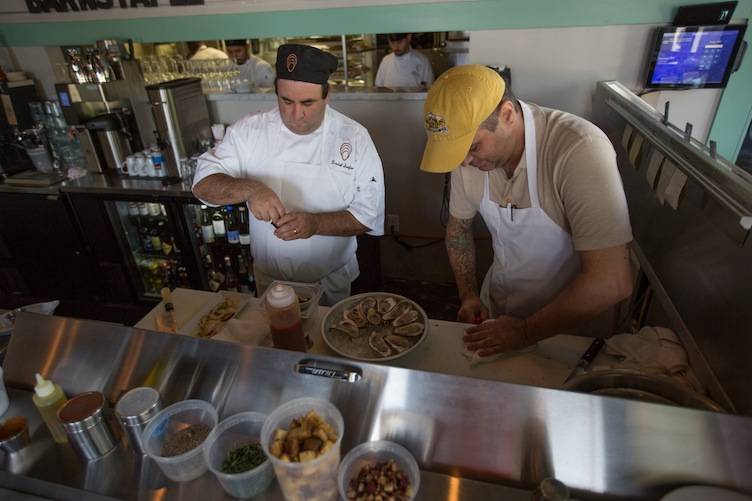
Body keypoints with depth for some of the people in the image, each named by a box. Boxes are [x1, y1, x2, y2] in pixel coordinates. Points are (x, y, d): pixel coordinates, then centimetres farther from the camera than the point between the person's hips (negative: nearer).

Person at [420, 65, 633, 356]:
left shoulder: (581, 149, -32)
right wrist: (468, 294, -6)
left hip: (566, 325, -4)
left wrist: (526, 332, -26)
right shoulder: (470, 145, -14)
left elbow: (611, 282, -33)